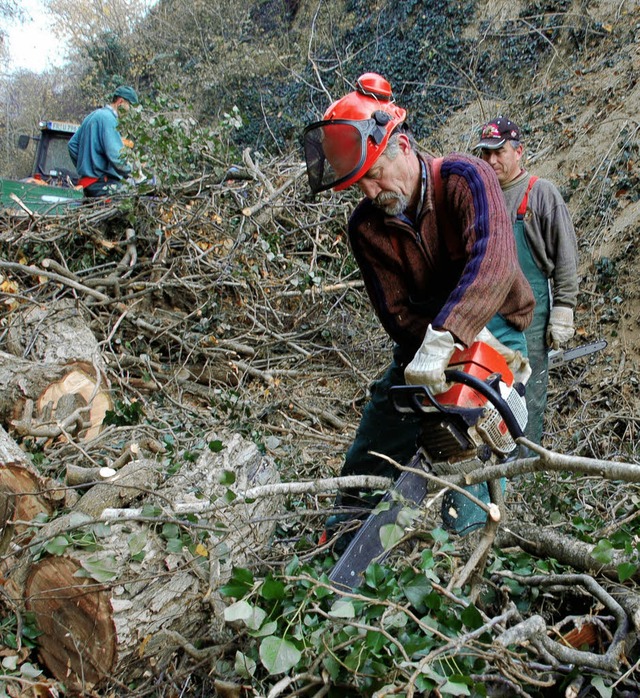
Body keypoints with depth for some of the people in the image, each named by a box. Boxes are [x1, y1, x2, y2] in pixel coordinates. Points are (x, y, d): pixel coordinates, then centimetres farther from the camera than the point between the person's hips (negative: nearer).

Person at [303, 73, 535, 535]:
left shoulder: (464, 178, -21)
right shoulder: (366, 227, -9)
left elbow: (494, 263, -38)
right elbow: (397, 312, -12)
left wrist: (443, 342, -48)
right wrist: (451, 342, -28)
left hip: (494, 327, -4)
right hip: (423, 343, 5)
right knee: (369, 460, 9)